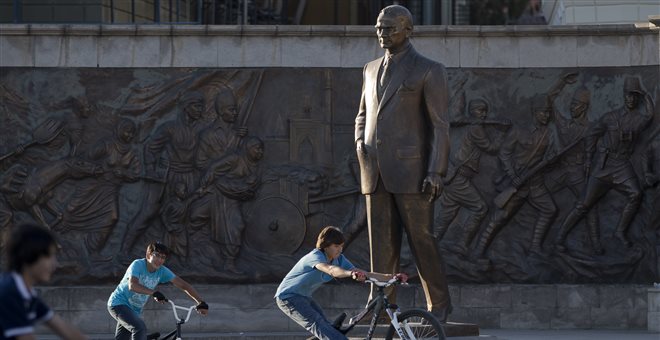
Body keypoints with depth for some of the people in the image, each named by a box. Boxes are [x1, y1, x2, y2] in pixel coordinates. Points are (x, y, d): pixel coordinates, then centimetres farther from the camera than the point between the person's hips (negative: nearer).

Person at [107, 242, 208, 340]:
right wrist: (154, 293, -51)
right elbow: (132, 285, -39)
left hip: (134, 309, 7)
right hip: (118, 304, -7)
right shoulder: (138, 265, -22)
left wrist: (201, 302, -16)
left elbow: (183, 285, -6)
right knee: (140, 328, -30)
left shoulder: (162, 271, -7)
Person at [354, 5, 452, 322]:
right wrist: (360, 143, 5)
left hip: (410, 169, -5)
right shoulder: (371, 70, 17)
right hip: (375, 172, 5)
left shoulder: (429, 70, -2)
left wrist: (436, 172, -14)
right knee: (382, 242, 3)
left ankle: (439, 305, 7)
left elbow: (440, 125, -6)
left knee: (421, 238, -3)